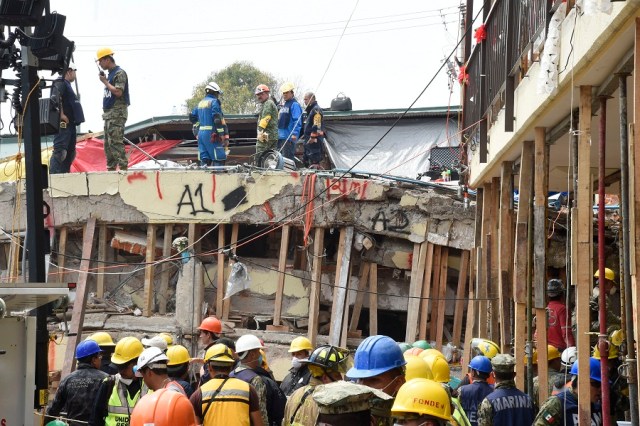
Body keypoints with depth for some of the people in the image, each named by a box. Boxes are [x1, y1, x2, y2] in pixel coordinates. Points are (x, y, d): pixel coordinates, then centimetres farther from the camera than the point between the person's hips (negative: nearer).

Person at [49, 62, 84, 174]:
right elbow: (55, 98, -24)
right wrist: (61, 115, -24)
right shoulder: (60, 83, -8)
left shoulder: (67, 84, 24)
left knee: (70, 152, 13)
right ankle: (53, 175, -20)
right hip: (63, 124, -11)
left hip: (70, 123, 11)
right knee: (60, 150, -16)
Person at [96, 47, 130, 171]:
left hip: (117, 113, -10)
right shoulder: (110, 74, 19)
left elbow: (118, 92, -20)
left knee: (115, 142, -16)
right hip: (108, 113, 10)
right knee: (108, 144, 10)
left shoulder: (119, 73, -9)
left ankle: (123, 167, -18)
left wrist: (105, 82, -12)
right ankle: (111, 169, 13)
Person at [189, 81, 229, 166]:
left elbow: (192, 117, 23)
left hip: (201, 133, 8)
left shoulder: (200, 103, 16)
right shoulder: (214, 102, -8)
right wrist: (224, 137, -17)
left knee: (204, 160, 9)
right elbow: (218, 120, -16)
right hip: (211, 134, -8)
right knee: (219, 160, -7)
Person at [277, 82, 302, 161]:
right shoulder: (283, 105, 22)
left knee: (287, 158, -13)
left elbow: (297, 121, -15)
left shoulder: (294, 105, -7)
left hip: (289, 137, -10)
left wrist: (295, 134, -23)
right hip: (280, 136, 10)